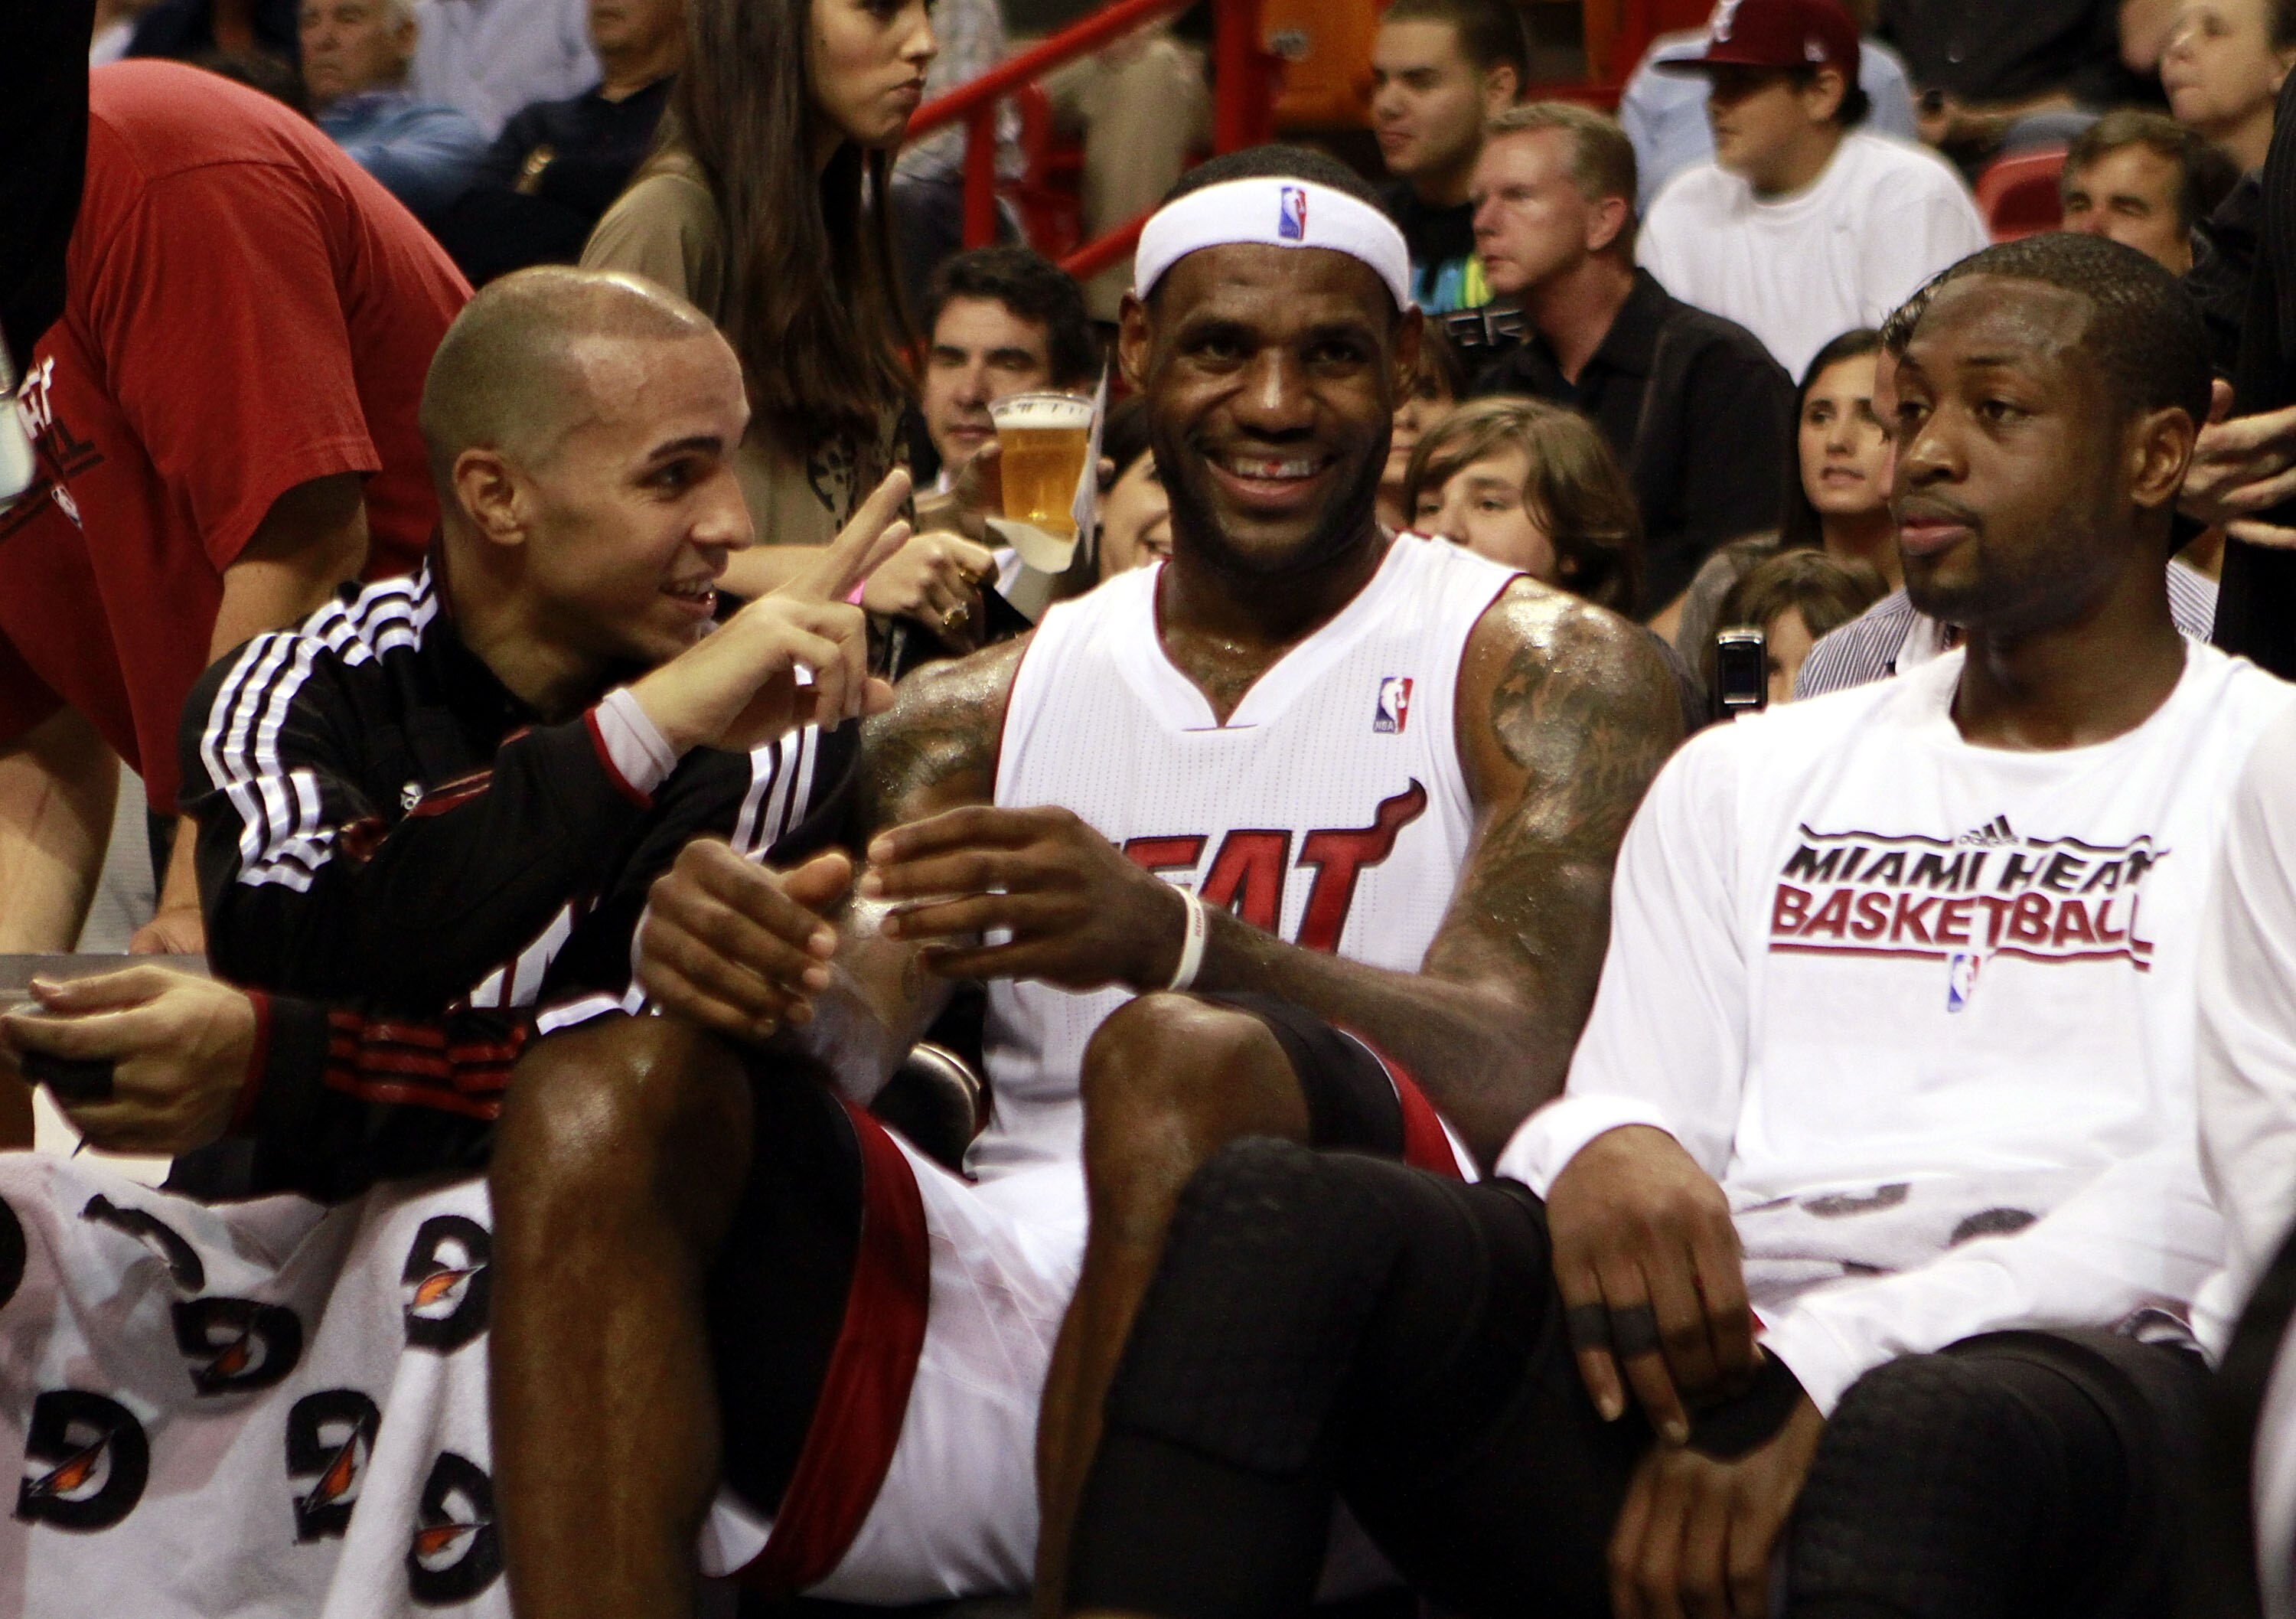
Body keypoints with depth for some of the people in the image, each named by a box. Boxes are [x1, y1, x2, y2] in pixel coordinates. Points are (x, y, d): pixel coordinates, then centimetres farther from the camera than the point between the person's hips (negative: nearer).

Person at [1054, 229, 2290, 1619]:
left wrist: (1834, 1365, -15)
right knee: (1274, 1217, -24)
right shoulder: (1751, 778, 28)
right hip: (1720, 1358, 4)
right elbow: (1637, 1108, 17)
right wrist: (1603, 1152, -11)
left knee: (1929, 1436, -43)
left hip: (2064, 1365, -4)